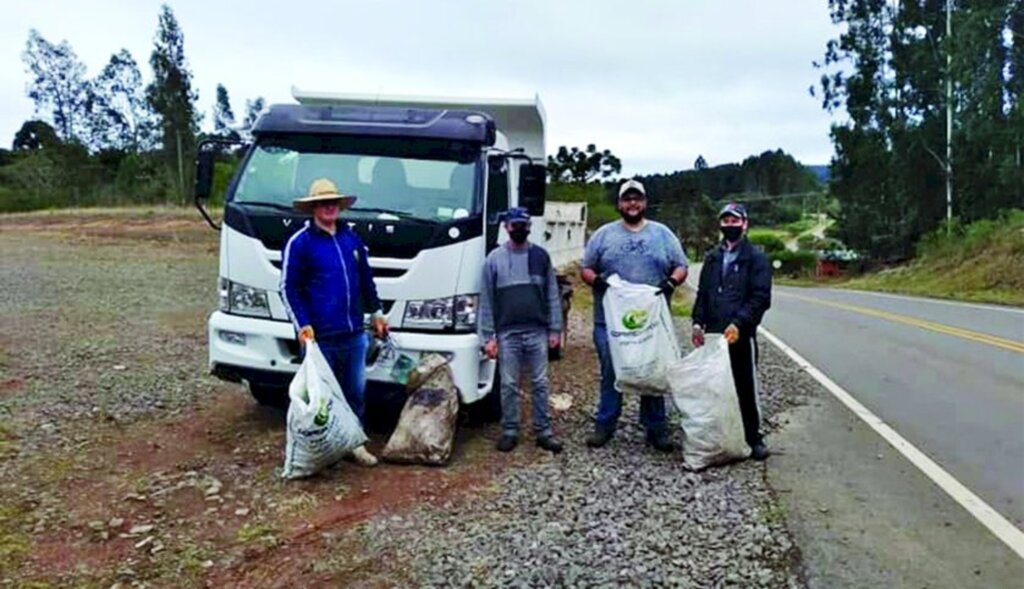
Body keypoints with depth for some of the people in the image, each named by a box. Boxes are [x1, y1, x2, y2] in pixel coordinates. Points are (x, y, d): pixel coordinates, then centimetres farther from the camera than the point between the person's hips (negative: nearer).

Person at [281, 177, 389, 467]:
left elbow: (366, 280, 20)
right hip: (320, 336, -5)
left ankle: (355, 442, 26)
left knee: (356, 391, 12)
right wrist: (302, 324, -14)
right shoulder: (300, 243, -5)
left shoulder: (352, 239, 12)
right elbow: (289, 288, -6)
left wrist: (376, 313, 20)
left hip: (354, 334, 5)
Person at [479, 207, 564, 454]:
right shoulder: (494, 259, 1)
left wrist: (555, 329, 0)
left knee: (540, 384, 7)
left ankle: (543, 431, 15)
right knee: (509, 385, 6)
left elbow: (552, 296, 5)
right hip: (507, 334, -1)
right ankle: (509, 431, 17)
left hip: (537, 332, 1)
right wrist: (488, 336, -5)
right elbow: (486, 301, 0)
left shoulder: (541, 256, 5)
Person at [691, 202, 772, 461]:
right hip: (713, 334, 5)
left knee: (746, 389, 1)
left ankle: (753, 438, 13)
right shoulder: (712, 258, 15)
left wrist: (738, 323, -20)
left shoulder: (756, 257, -2)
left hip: (741, 335, -5)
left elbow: (761, 298, -10)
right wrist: (698, 322, 2)